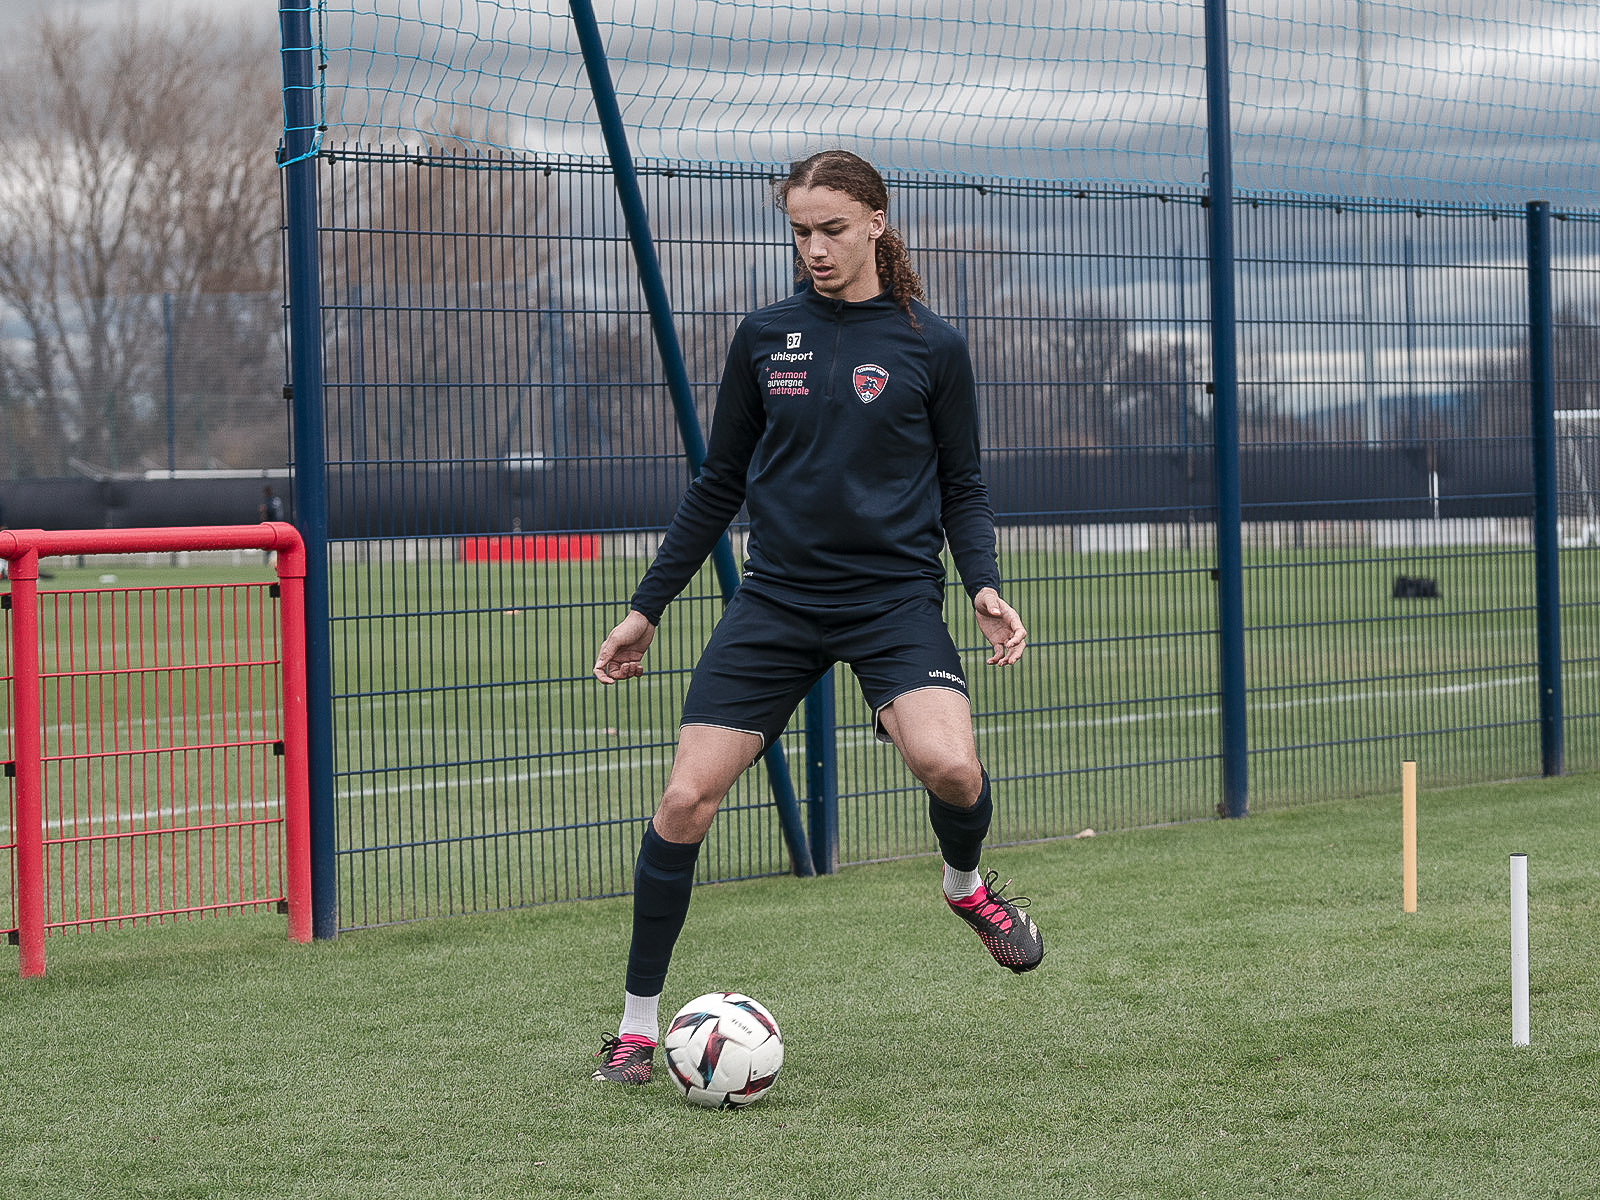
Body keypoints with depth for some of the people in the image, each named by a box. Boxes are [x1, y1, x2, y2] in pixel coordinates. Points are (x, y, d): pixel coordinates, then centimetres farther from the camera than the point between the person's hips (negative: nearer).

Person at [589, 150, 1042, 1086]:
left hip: (894, 596, -2)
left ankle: (967, 884, 8)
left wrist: (985, 586, -10)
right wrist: (647, 608, 13)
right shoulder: (766, 338, 7)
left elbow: (963, 486, 8)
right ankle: (638, 1026, 7)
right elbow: (720, 485, 14)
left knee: (949, 764, -29)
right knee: (686, 799, -8)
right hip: (778, 598, 2)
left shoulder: (931, 347, 1)